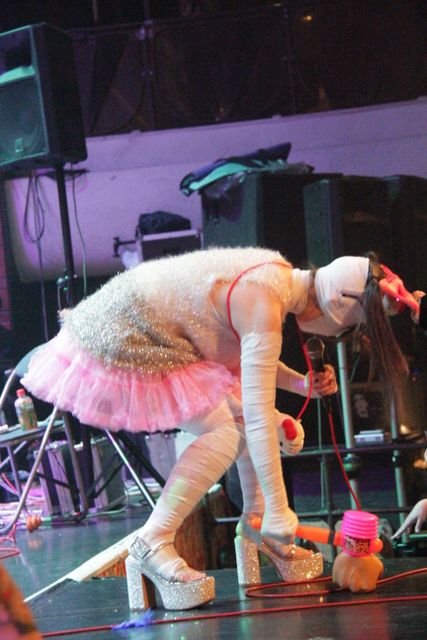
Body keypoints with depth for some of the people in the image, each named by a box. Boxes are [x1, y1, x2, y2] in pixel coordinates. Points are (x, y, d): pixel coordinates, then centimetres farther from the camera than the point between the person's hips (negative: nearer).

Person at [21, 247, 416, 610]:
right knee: (231, 427, -16)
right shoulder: (264, 306, -26)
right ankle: (151, 546, -16)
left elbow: (254, 360, 18)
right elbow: (258, 416, -27)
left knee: (245, 413, 5)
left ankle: (255, 523, 16)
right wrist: (279, 510, -24)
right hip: (118, 348, -10)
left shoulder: (278, 273, 3)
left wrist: (303, 384, 1)